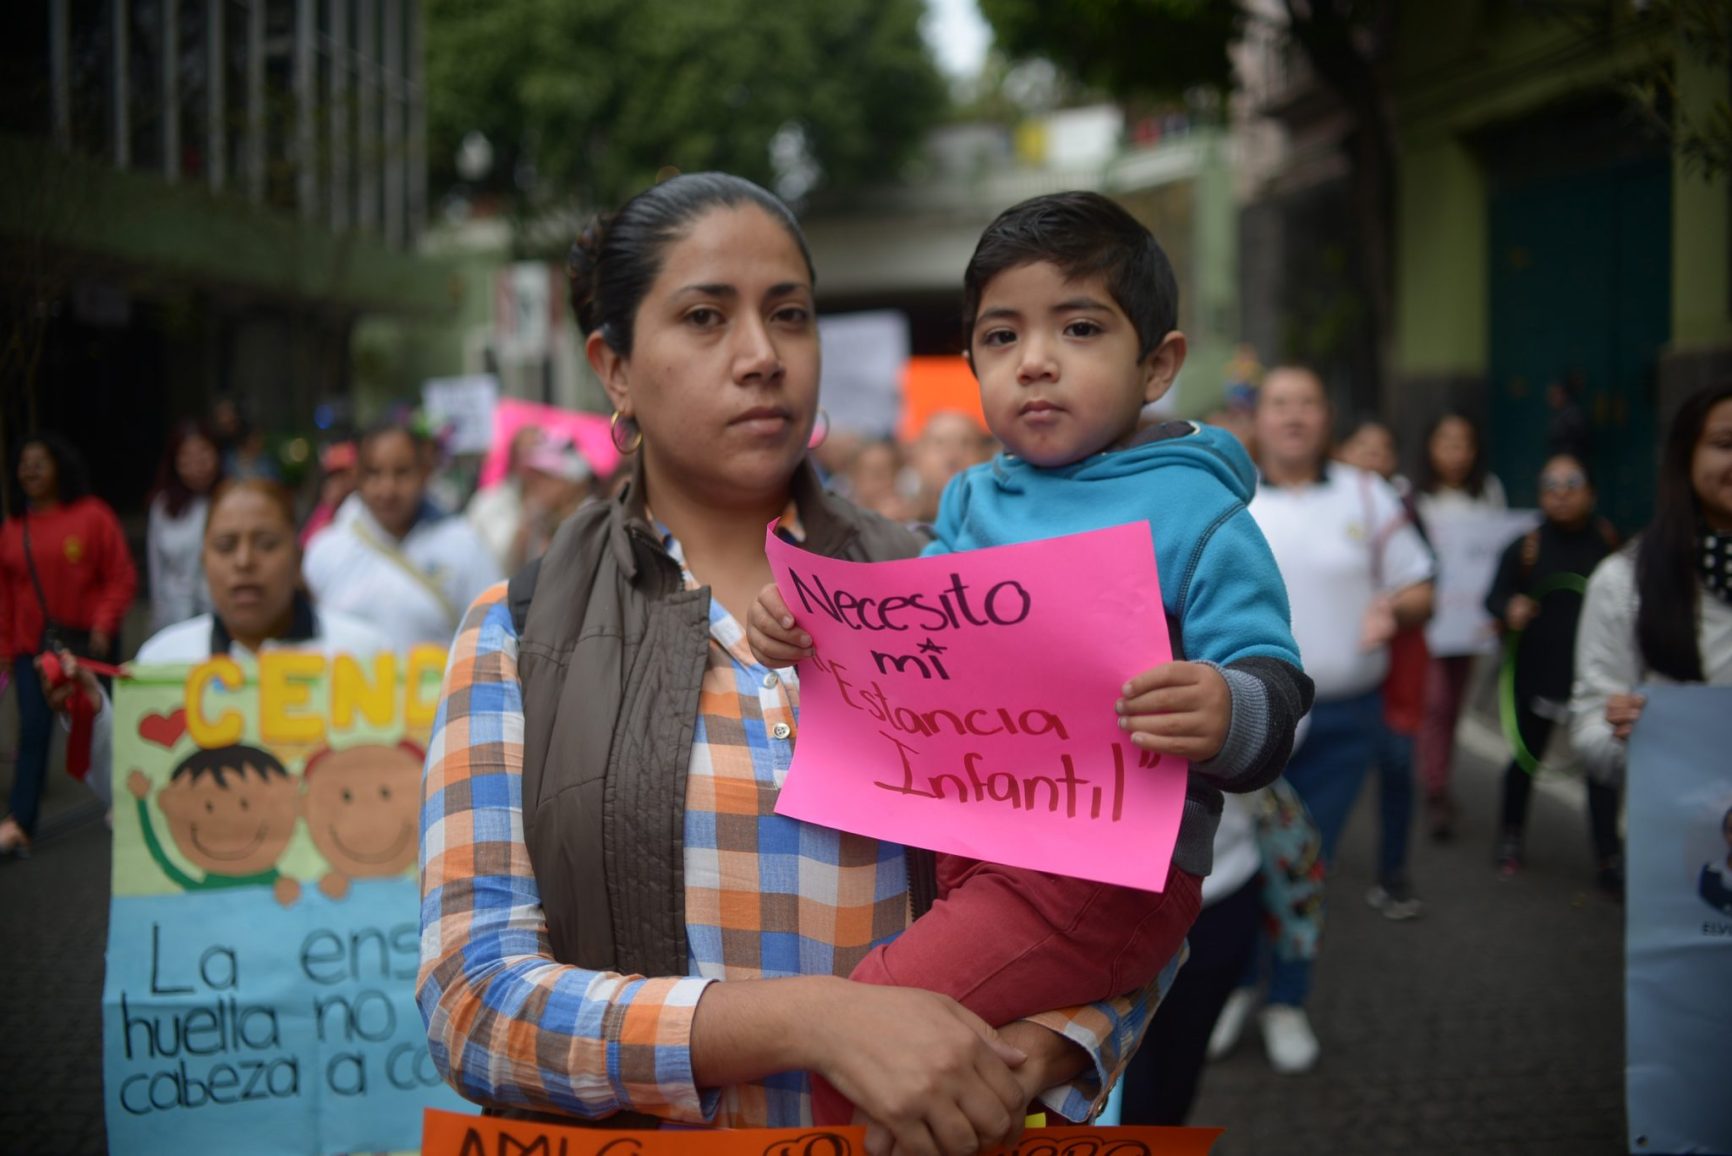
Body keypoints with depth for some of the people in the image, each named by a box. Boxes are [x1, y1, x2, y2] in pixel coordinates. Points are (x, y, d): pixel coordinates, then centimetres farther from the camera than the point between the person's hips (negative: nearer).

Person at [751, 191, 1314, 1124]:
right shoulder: (972, 504, 12)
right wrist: (806, 629, 2)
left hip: (1103, 874, -8)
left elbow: (1275, 690, -13)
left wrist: (1227, 715, -37)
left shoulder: (1197, 516, -7)